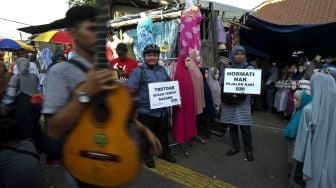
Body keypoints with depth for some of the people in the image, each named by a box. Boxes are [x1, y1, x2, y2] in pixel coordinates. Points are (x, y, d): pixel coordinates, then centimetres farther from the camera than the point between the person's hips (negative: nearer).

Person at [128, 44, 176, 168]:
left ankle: (165, 153, 42)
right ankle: (147, 156, 34)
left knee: (163, 134, 21)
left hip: (163, 110, 5)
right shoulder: (138, 71, -8)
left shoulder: (162, 70, 11)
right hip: (146, 111, -5)